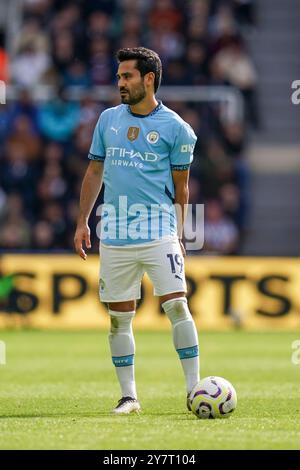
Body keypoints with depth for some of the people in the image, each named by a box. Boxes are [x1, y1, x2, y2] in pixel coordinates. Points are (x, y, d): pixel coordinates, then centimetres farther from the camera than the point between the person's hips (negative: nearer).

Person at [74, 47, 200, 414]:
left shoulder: (176, 128, -1)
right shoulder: (108, 119, 10)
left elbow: (180, 188, 5)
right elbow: (95, 172, 17)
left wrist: (178, 236, 4)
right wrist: (82, 222, 13)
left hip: (159, 232, -4)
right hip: (114, 236, 4)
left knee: (176, 305, -13)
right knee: (119, 318, 5)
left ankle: (194, 390, -7)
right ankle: (128, 396, 13)